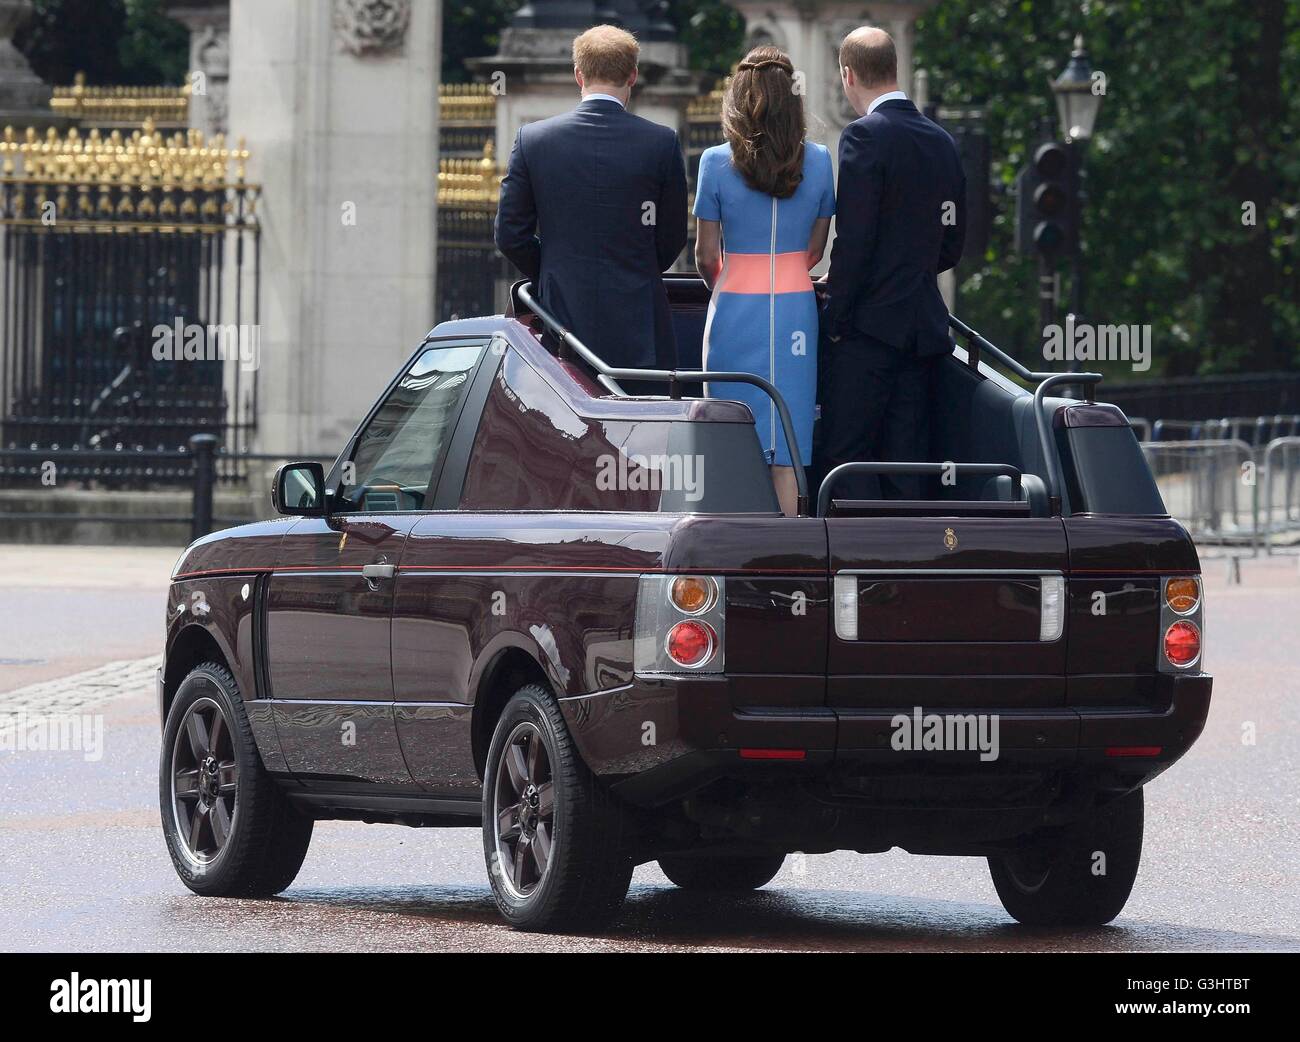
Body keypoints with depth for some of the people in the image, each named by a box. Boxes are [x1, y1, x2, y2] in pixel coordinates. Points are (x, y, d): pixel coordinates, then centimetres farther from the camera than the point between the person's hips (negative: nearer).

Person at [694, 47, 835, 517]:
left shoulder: (717, 162, -7)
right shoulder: (818, 161, -1)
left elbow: (706, 256, -2)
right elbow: (816, 249, 9)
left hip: (736, 306, -2)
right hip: (797, 307, 2)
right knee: (788, 446, 6)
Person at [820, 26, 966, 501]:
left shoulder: (865, 136, -11)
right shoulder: (942, 141, 13)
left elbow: (854, 237, -16)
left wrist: (837, 317, -9)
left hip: (873, 324, -7)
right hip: (926, 327, 7)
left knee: (846, 452, -5)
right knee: (905, 457, 8)